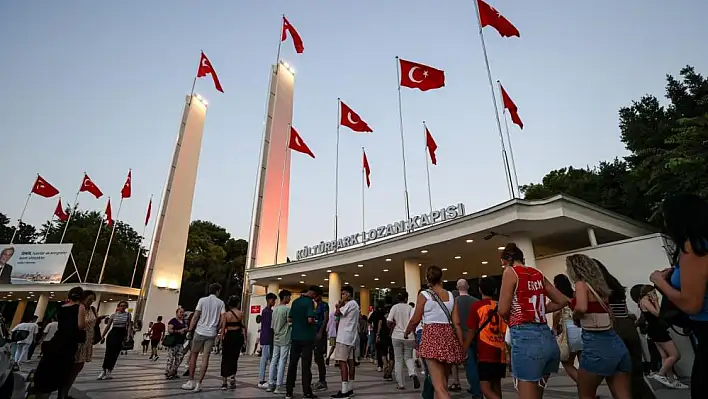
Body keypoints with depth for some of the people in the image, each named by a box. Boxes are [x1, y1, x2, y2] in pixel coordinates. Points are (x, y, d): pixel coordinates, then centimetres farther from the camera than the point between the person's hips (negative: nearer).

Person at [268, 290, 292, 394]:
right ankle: (279, 386, 0)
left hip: (276, 339, 7)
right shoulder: (287, 309, -12)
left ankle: (271, 384, 12)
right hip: (284, 339, -7)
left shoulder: (275, 309, 10)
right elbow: (290, 323, -13)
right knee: (282, 362, -3)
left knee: (274, 361, 9)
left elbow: (272, 325, 14)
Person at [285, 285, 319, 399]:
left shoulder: (295, 301, 9)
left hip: (295, 336, 6)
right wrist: (314, 322, -3)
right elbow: (310, 319, -23)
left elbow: (289, 319, 12)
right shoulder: (309, 302, -13)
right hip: (306, 337, -6)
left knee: (292, 364, 11)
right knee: (306, 365, 1)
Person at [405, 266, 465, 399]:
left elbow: (415, 320, -2)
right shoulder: (450, 295, 7)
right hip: (449, 336, 5)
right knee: (443, 384, 19)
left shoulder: (424, 295, -5)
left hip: (432, 335, -5)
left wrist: (406, 333, 16)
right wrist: (462, 346, 8)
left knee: (438, 386, -7)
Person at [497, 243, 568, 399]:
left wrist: (511, 317, 12)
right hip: (547, 338, 8)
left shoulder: (510, 271, -5)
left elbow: (503, 310, -9)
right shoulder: (538, 274, 14)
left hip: (525, 338, -8)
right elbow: (562, 300, 21)